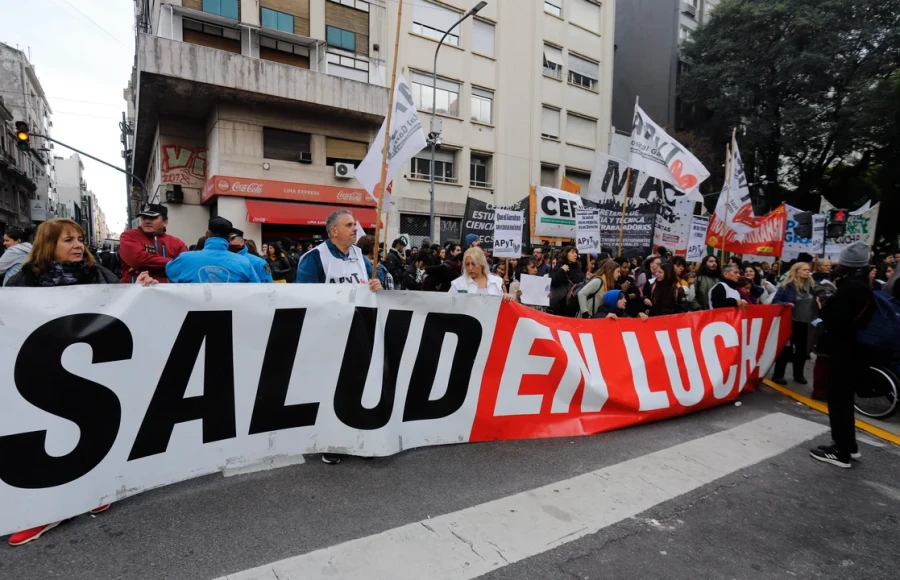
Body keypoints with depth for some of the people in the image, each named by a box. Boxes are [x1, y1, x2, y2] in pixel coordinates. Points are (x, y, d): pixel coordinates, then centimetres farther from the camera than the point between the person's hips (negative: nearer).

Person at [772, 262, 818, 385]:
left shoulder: (809, 286, 6)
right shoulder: (788, 286, -10)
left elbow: (813, 303, 14)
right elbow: (775, 301, -11)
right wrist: (786, 304, -28)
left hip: (804, 323, 6)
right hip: (791, 322, -6)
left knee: (802, 349, 12)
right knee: (786, 348, 0)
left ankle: (798, 374, 26)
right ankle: (778, 375, 10)